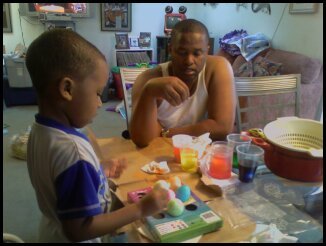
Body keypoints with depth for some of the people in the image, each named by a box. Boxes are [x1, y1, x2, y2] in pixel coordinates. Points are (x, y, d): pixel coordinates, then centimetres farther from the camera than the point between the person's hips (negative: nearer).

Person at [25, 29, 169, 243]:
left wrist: (100, 171, 2)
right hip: (69, 238, -7)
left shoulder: (41, 130, -8)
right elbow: (78, 230, -29)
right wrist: (141, 209, -26)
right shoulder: (72, 152, -35)